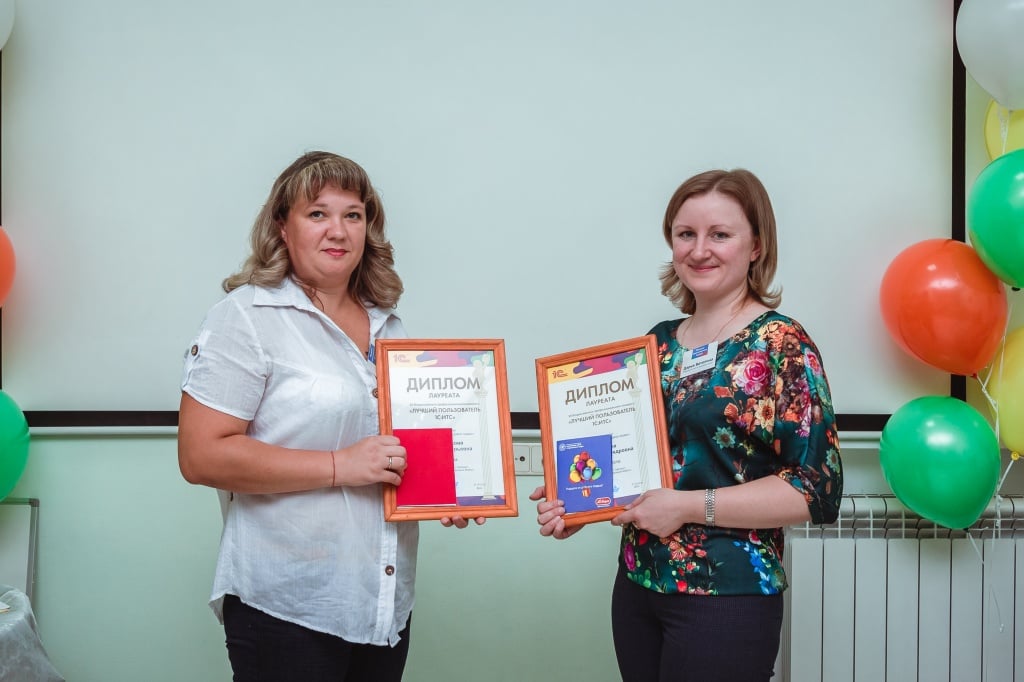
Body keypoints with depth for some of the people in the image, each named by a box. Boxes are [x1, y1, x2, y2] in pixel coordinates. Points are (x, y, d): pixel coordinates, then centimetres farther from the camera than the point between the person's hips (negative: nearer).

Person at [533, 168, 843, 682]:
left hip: (725, 602, -6)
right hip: (636, 587, 6)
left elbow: (817, 489, -16)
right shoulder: (661, 342, 7)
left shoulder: (781, 346, -10)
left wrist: (688, 506, -18)